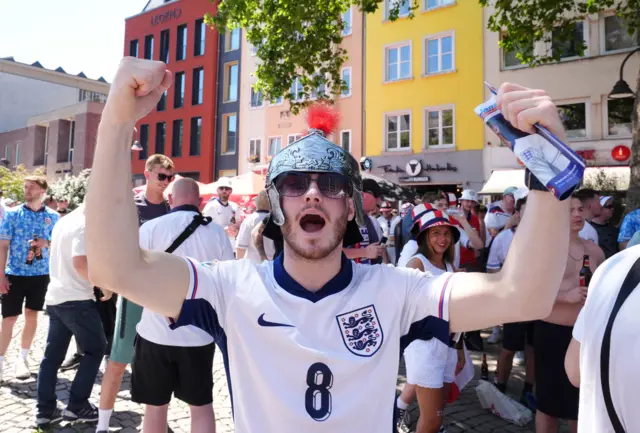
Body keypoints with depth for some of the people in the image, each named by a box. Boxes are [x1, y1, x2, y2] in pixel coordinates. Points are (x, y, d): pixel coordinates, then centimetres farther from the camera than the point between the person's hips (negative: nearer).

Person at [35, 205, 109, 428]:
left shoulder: (63, 222, 14)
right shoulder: (84, 225, -16)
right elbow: (80, 263, -26)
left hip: (55, 297, 9)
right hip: (77, 299, -9)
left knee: (52, 355, 13)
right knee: (96, 349, 5)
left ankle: (45, 410, 18)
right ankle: (76, 406, 7)